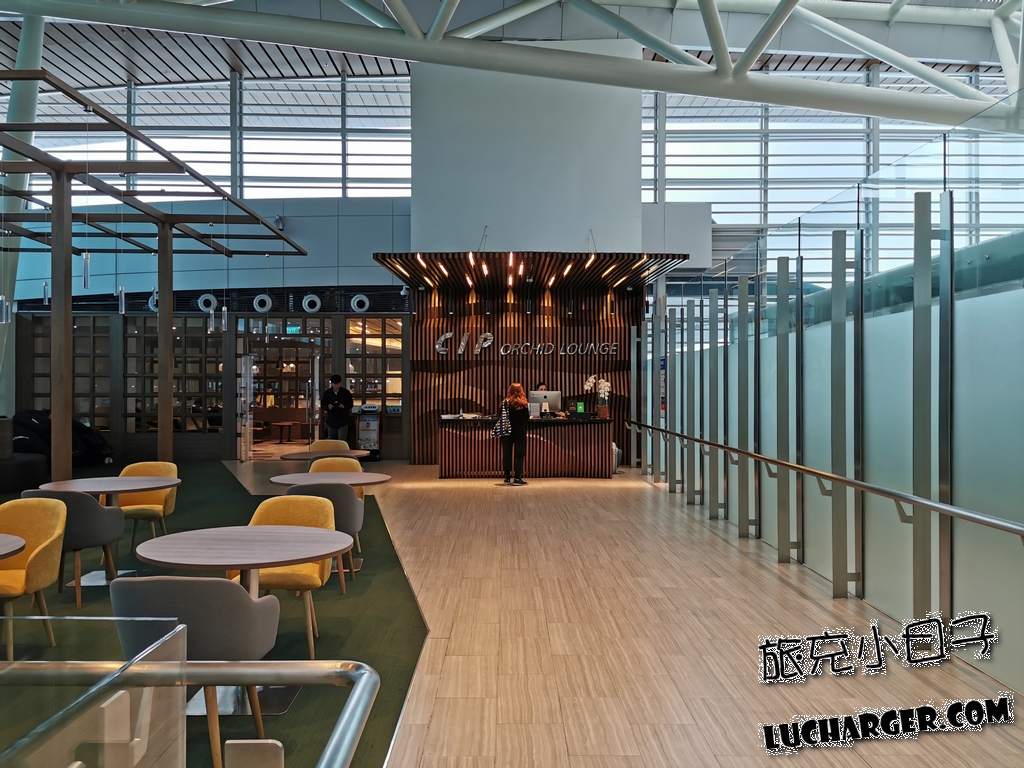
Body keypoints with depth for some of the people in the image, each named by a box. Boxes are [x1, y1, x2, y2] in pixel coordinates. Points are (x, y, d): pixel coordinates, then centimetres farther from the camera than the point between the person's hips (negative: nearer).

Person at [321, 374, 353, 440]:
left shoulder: (346, 392, -4)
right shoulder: (327, 393, 1)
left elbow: (350, 405, 1)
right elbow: (322, 405, 5)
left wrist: (344, 406, -21)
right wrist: (328, 406, -18)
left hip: (343, 422, -2)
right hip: (331, 421, 2)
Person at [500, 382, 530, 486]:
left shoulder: (504, 403, -5)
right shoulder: (523, 404, -8)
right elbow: (527, 418, 0)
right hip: (519, 433, -2)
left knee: (507, 454, 9)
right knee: (519, 455, 5)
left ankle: (507, 478, 11)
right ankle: (517, 478, 0)